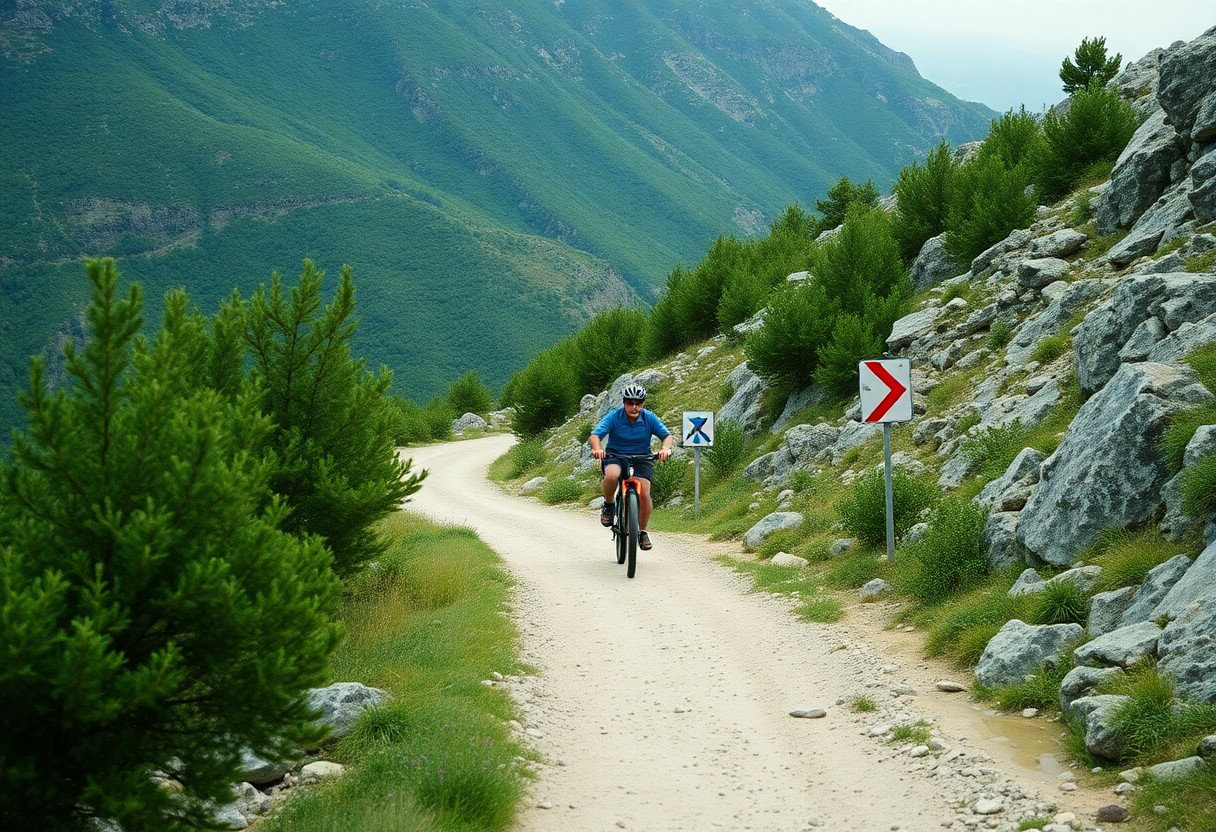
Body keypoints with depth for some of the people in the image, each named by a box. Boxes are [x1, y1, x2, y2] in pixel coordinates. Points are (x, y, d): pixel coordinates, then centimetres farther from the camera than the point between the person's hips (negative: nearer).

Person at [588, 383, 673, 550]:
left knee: (644, 494, -20)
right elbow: (594, 436, -22)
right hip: (615, 456, -1)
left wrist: (665, 448, -37)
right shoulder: (614, 417, -13)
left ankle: (643, 531, 5)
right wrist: (597, 448, -46)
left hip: (641, 459, 1)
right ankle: (608, 505, -5)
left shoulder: (649, 419, -8)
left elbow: (668, 436, -13)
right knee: (611, 475, -37)